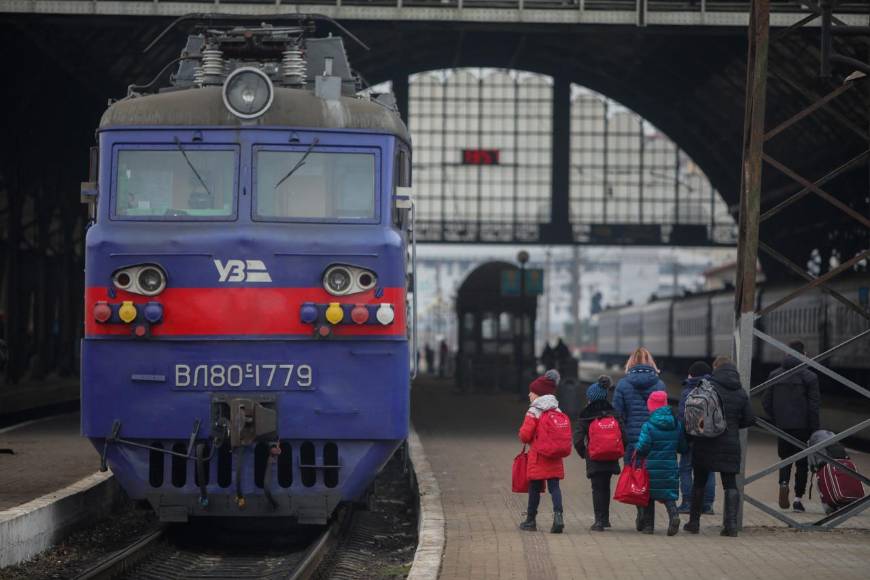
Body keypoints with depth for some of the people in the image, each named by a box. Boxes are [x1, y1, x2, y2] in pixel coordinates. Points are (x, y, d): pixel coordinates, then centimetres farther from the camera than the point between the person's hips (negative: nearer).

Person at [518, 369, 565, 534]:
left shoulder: (533, 412, -10)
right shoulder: (557, 411, 7)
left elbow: (525, 435, -14)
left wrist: (524, 437, 8)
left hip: (538, 457, -4)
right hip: (555, 458, 4)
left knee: (534, 488, 5)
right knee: (554, 486, 0)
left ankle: (530, 520, 15)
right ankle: (558, 515, -18)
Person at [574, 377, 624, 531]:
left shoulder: (585, 417, -8)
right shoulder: (613, 415, 0)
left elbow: (578, 439, -13)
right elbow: (623, 435, -5)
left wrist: (583, 453, 4)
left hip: (594, 459, -3)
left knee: (597, 488, 2)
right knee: (605, 487, 19)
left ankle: (599, 520, -7)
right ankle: (605, 518, 26)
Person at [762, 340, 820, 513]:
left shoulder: (775, 375, 5)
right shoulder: (809, 377, -6)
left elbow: (766, 403, 5)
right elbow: (813, 407, -8)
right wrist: (814, 431, -4)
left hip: (782, 426, 3)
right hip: (802, 426, -3)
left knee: (785, 458, 15)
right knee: (802, 462, 7)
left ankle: (784, 482, -13)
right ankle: (798, 497, 5)